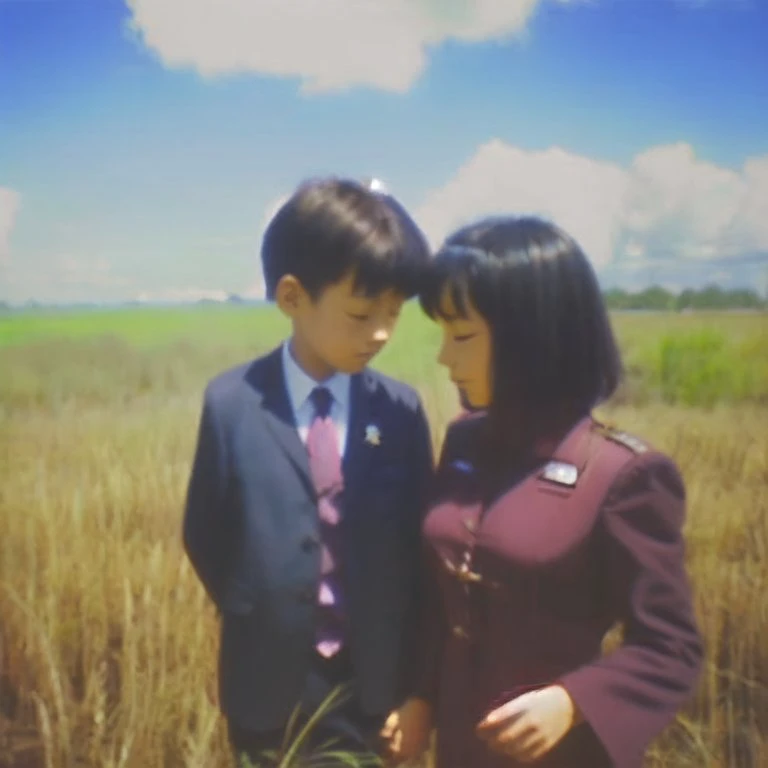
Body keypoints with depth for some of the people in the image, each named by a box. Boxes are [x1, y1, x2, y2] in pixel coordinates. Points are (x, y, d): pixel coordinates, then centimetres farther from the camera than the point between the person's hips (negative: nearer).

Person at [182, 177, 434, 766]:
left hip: (376, 685, 1)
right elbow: (206, 537, 0)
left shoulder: (401, 409, -6)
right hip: (272, 686, -1)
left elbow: (420, 541, -1)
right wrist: (260, 620, -1)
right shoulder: (231, 403, -10)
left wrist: (413, 679, -1)